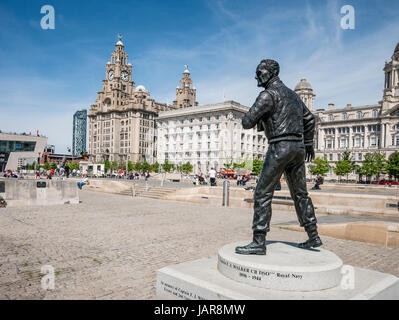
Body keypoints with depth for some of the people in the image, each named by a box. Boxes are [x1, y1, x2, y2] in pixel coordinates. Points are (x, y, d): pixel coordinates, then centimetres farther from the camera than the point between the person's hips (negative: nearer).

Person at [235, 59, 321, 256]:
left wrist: (256, 120, 10)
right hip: (298, 147, 9)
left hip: (280, 147, -9)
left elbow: (247, 122, -13)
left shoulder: (269, 94, -7)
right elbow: (309, 119, 28)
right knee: (300, 193, 16)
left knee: (263, 193, -6)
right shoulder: (292, 94, 21)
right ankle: (313, 237, 23)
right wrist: (309, 143, 35)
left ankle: (258, 242, -7)